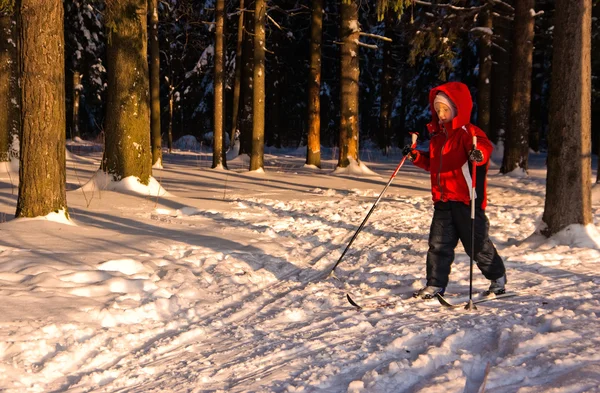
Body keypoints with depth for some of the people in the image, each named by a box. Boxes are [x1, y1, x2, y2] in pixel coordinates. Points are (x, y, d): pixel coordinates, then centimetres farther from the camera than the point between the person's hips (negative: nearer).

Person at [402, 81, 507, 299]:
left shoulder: (468, 132, -10)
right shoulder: (437, 135, 14)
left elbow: (485, 146, -30)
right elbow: (433, 163, 26)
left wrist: (479, 153, -52)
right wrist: (416, 156, 9)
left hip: (467, 200, -7)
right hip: (443, 200, 7)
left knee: (477, 243, 4)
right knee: (439, 243, 5)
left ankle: (498, 278, 24)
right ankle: (435, 285, 12)